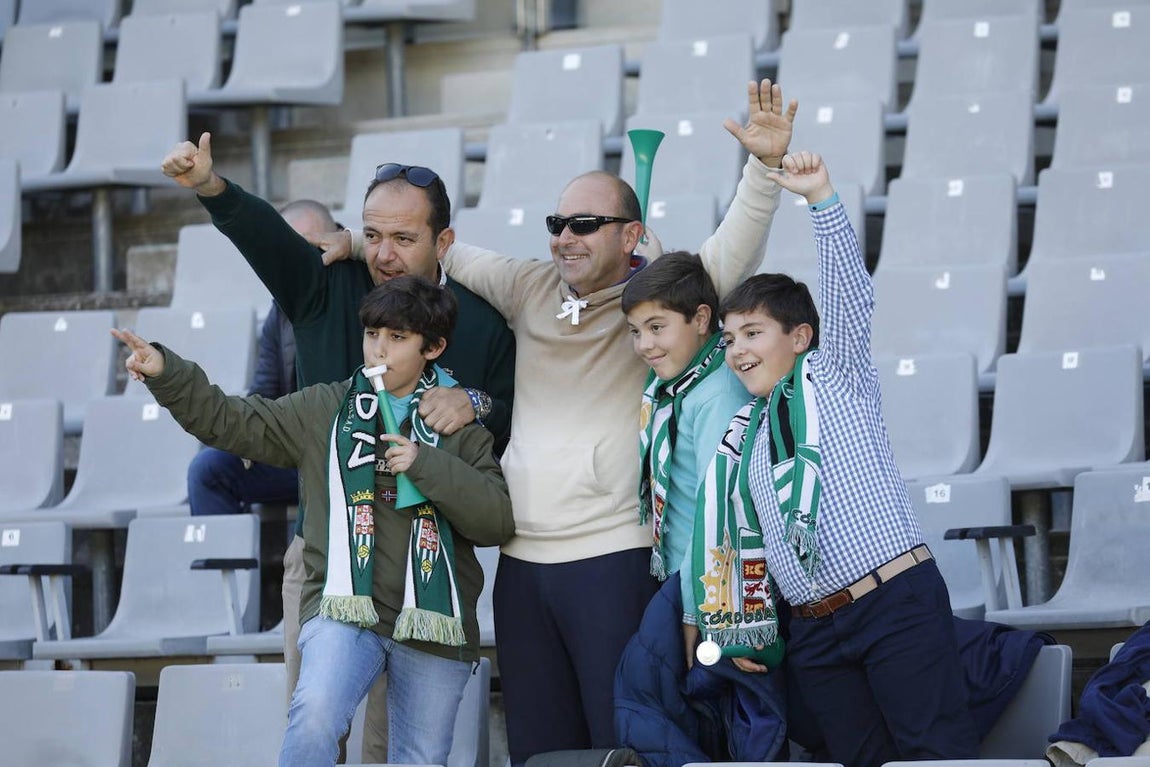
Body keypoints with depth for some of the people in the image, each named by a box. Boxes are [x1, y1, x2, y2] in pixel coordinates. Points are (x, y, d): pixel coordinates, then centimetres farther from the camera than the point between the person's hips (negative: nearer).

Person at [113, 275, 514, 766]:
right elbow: (227, 421, 7)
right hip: (345, 610, -1)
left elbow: (499, 520, -2)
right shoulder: (323, 411, 10)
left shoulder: (460, 427, 7)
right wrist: (164, 372, -7)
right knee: (315, 713, -30)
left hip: (432, 623, 1)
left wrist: (427, 464, -12)